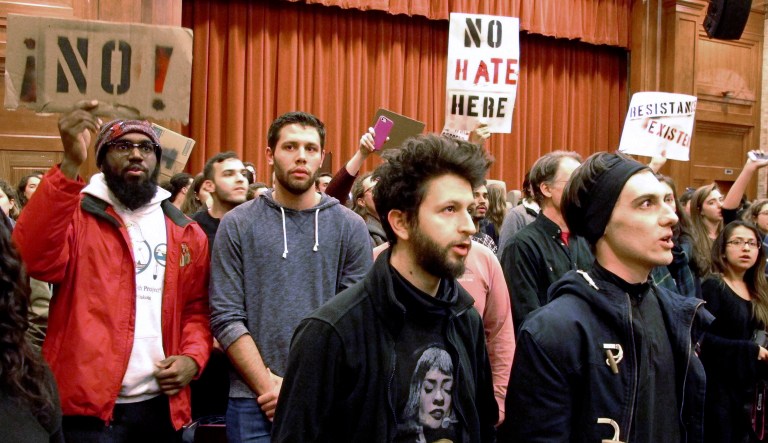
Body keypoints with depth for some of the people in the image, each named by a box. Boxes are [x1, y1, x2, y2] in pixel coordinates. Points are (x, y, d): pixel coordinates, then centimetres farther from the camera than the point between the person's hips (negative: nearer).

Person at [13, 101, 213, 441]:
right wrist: (71, 164, -33)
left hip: (160, 406, 5)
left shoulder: (186, 233, 11)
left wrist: (193, 358, -5)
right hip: (87, 404, -4)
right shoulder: (75, 214, -3)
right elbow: (35, 259, -24)